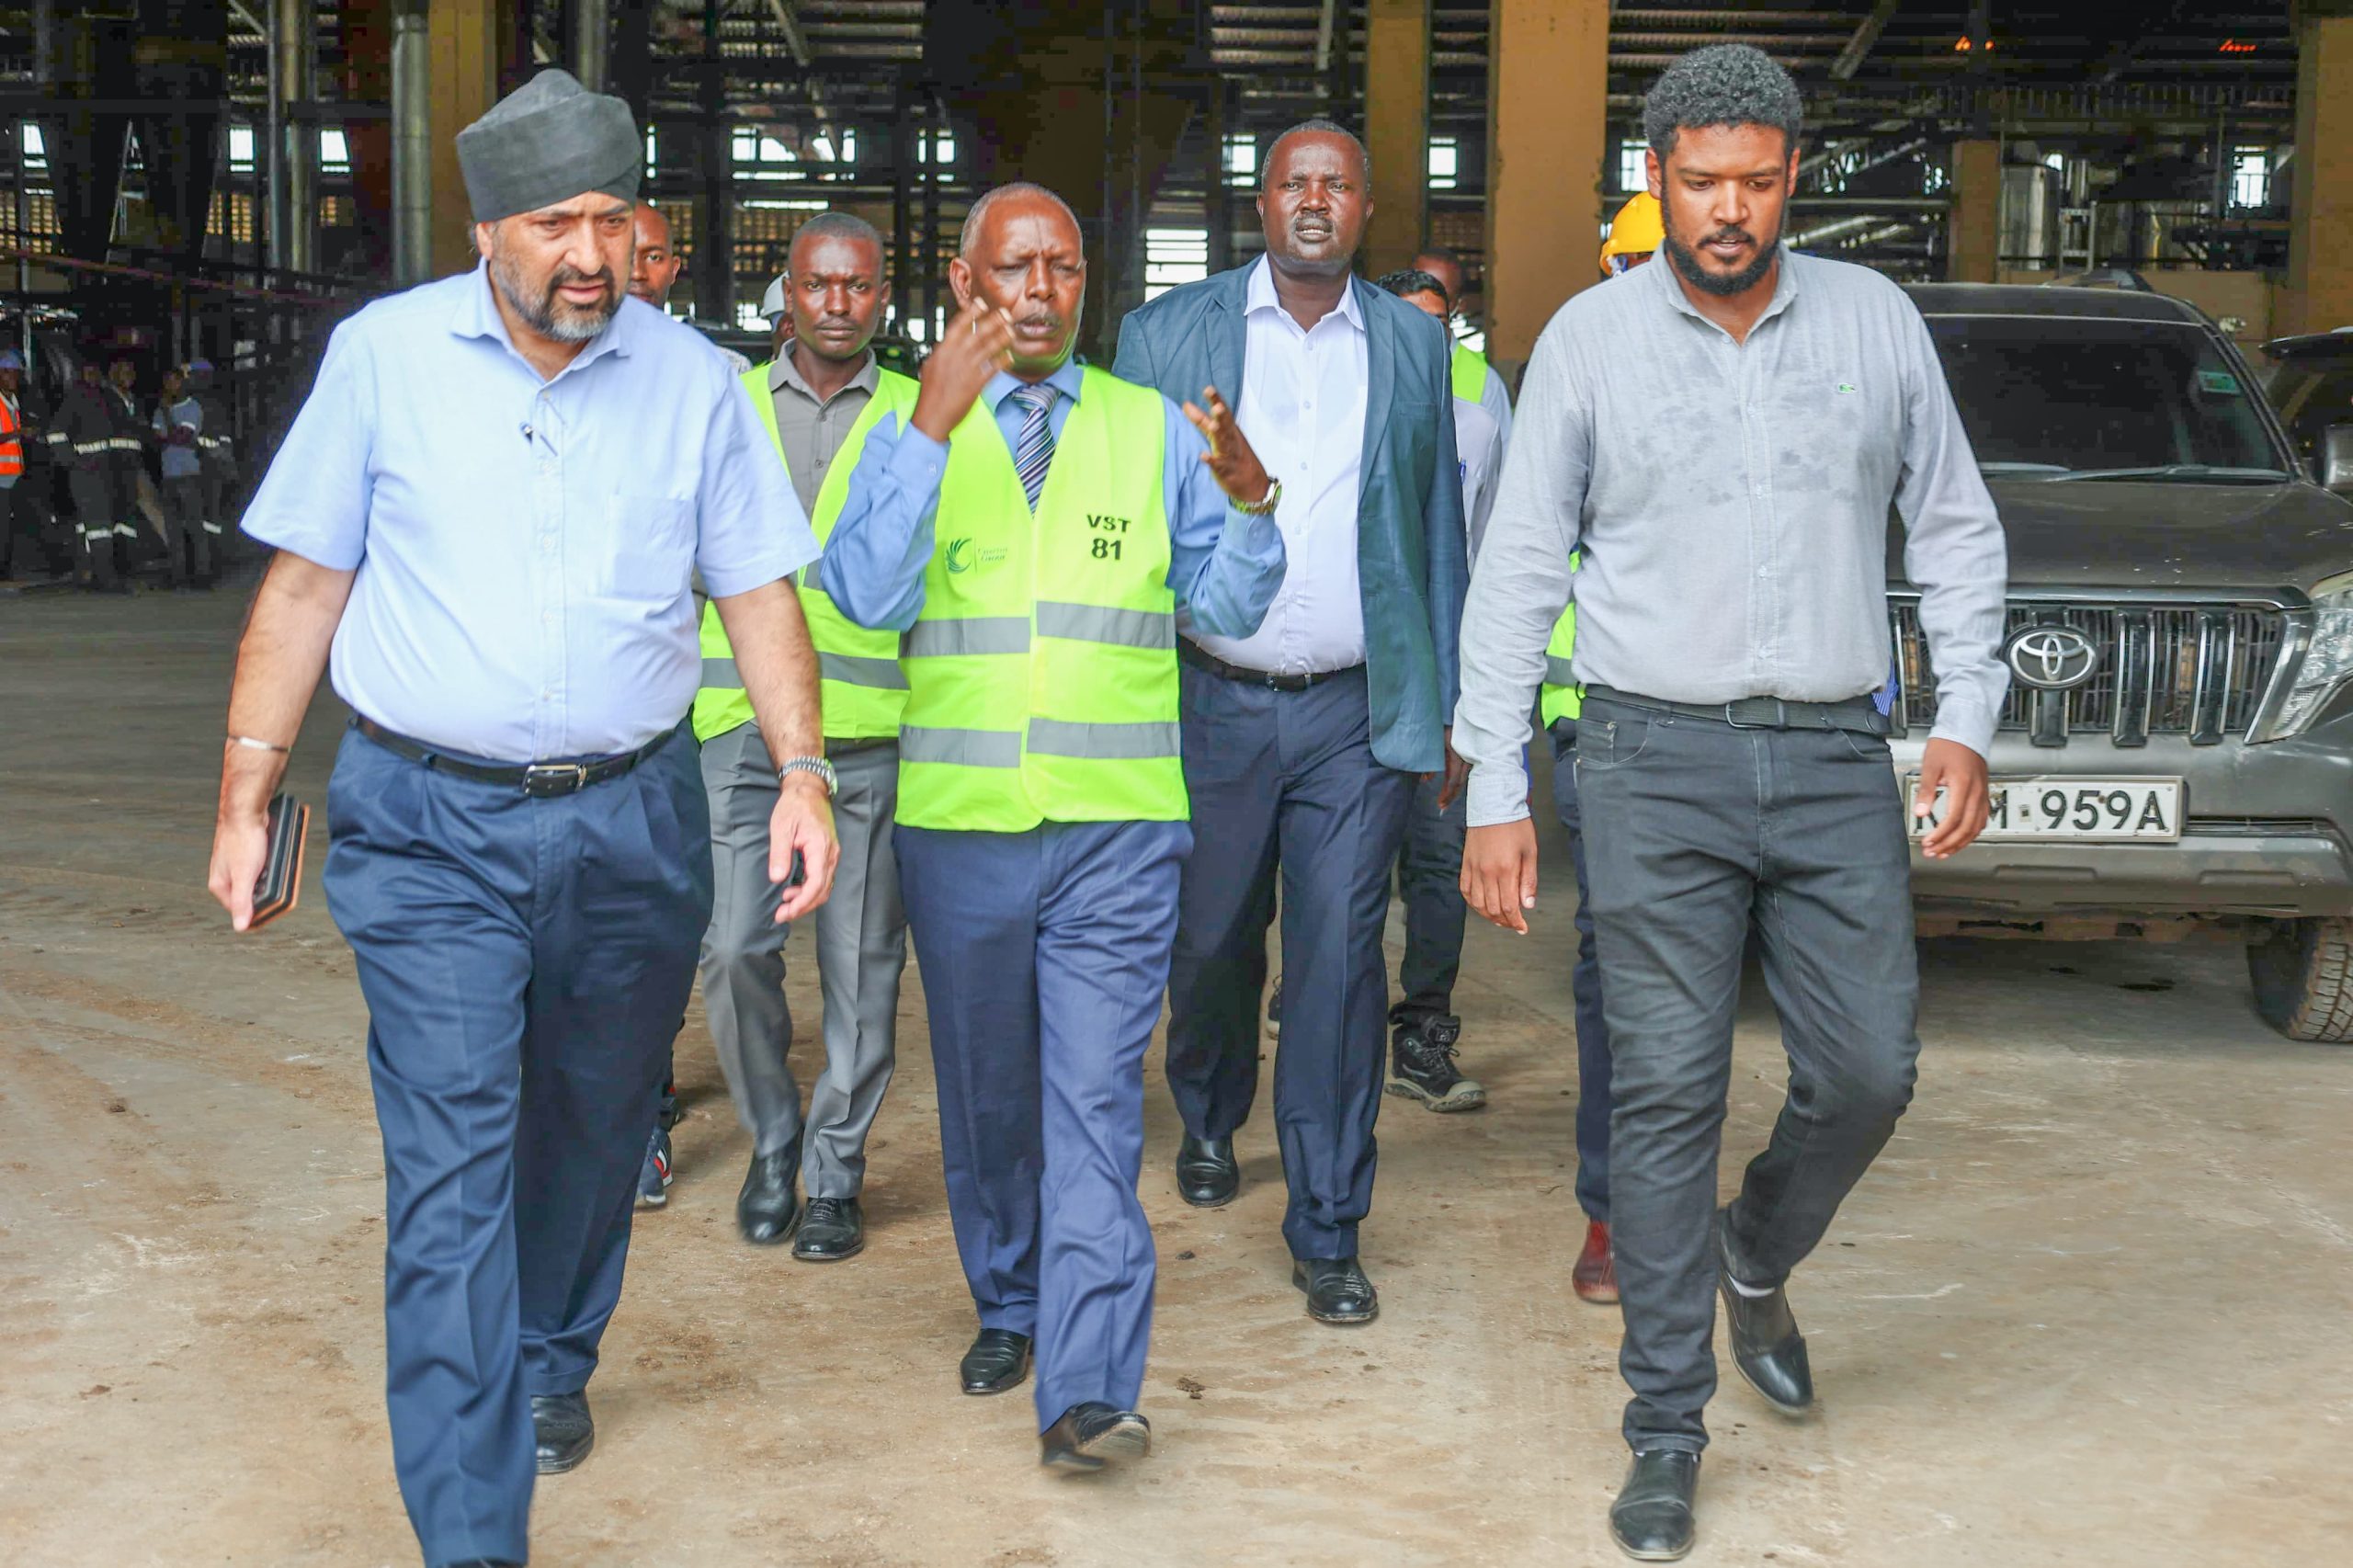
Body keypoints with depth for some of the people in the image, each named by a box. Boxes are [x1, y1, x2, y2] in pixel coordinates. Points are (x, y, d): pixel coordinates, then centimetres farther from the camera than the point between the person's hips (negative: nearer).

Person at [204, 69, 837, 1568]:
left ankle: (553, 1361, 45)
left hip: (631, 822, 2)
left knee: (593, 1131, 17)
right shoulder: (384, 353, 0)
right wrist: (246, 796, 2)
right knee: (450, 1173, -8)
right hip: (429, 826, -2)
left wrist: (804, 771, -7)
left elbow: (759, 591, 5)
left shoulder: (692, 377, 2)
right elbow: (304, 585, 4)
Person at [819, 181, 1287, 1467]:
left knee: (1095, 1103, -8)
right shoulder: (912, 433, 8)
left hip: (1116, 828, -1)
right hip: (958, 823, 1)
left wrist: (1248, 501, -11)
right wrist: (930, 426, -16)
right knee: (985, 1094, 14)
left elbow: (1226, 611, 7)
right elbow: (865, 597, -9)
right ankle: (1006, 1307, 35)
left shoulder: (1155, 430, 10)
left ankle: (1087, 1390, -8)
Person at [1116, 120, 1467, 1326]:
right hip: (1213, 702, 0)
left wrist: (1450, 703, 9)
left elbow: (1439, 527, 12)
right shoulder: (1168, 332, 5)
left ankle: (1327, 1232, 8)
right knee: (1210, 942, 13)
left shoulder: (1414, 345, 9)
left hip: (1357, 709, 0)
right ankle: (1209, 1124, 42)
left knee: (1340, 962, -3)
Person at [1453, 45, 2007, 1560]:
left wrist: (1964, 720, 2)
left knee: (1869, 1071, 3)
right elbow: (1519, 571, 2)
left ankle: (1757, 1259, 35)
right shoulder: (1592, 338, 2)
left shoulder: (1875, 318, 8)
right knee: (1668, 1095, -1)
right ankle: (1668, 1432, 10)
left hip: (1837, 760, 2)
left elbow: (1956, 527, 13)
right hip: (1660, 763, -2)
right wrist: (1498, 791, -3)